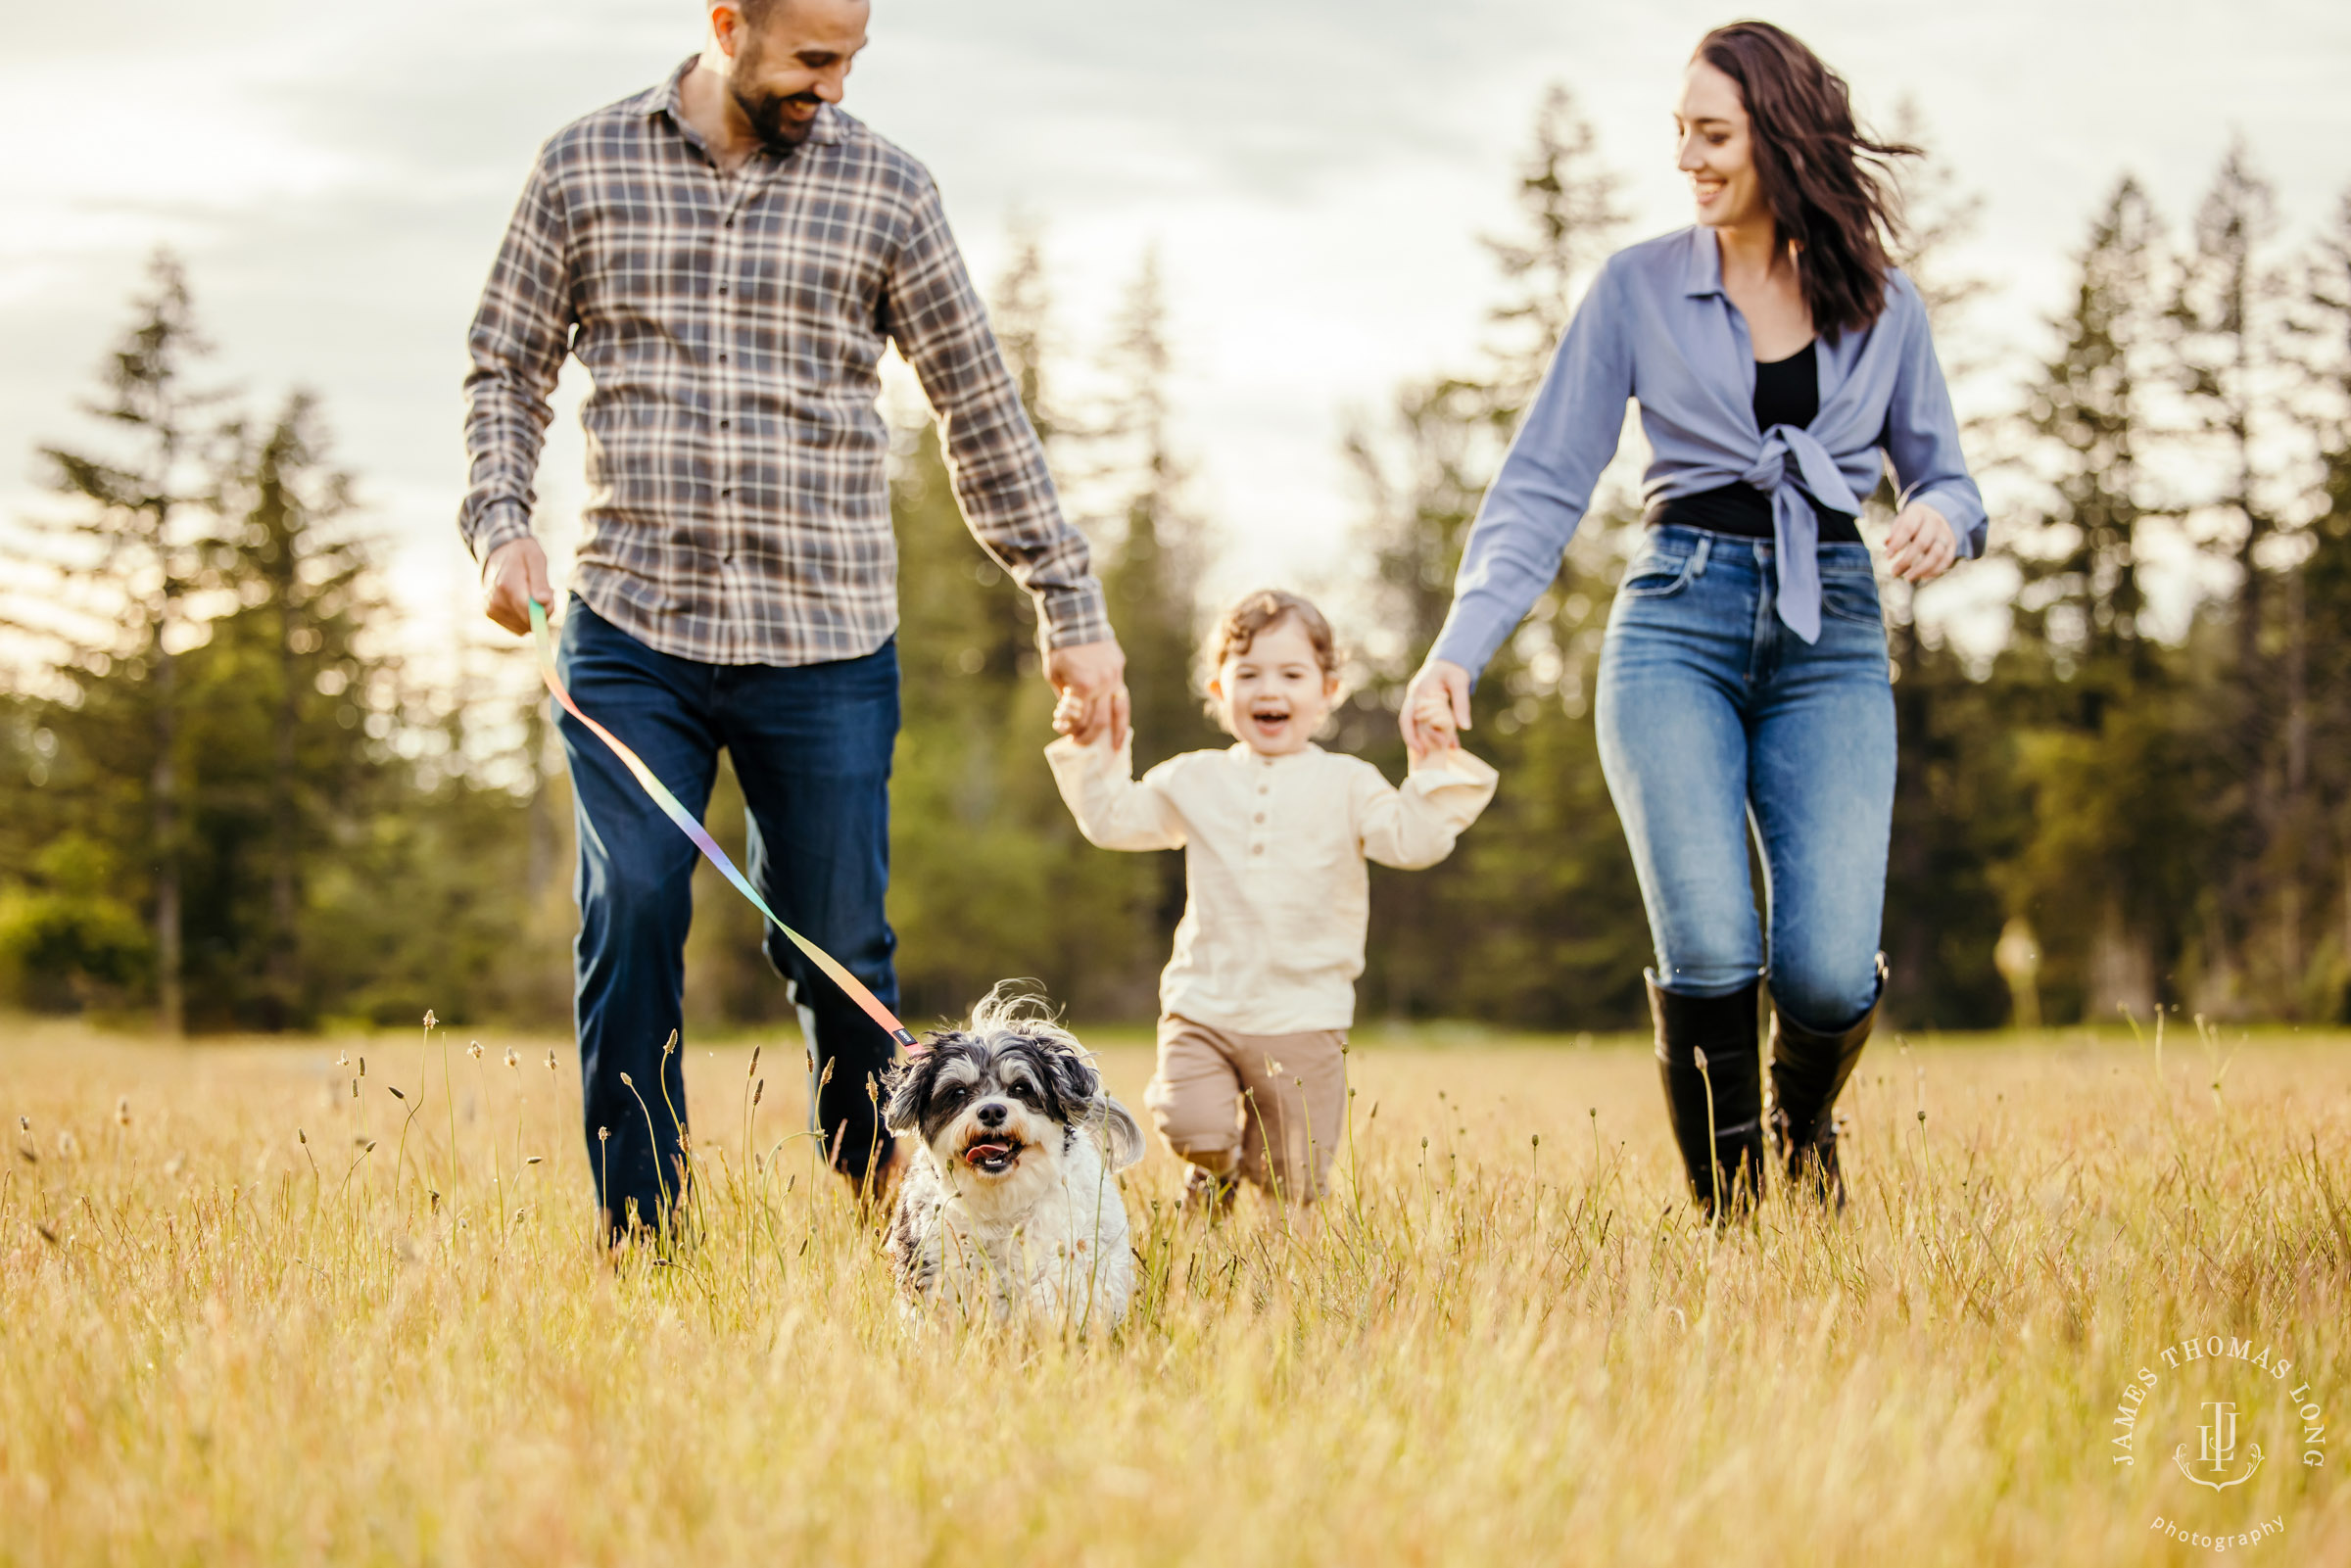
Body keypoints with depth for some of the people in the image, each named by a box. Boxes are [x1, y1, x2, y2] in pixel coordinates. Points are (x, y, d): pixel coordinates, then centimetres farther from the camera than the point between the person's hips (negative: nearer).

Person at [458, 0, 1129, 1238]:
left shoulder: (886, 191, 5)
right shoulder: (583, 167, 6)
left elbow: (982, 408, 8)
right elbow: (506, 365, 13)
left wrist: (1071, 611, 8)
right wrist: (501, 522, -5)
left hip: (826, 642, 0)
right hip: (629, 632, 0)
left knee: (837, 946, 2)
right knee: (630, 921, -7)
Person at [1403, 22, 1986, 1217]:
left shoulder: (1882, 308, 9)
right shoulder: (1639, 289, 4)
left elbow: (1943, 473, 16)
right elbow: (1544, 484, 2)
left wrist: (1944, 515, -10)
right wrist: (1461, 646, -9)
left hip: (1830, 636, 1)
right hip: (1679, 623, -1)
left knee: (1832, 974, -13)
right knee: (1709, 955, -19)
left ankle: (1805, 1128, 23)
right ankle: (1725, 1210, 4)